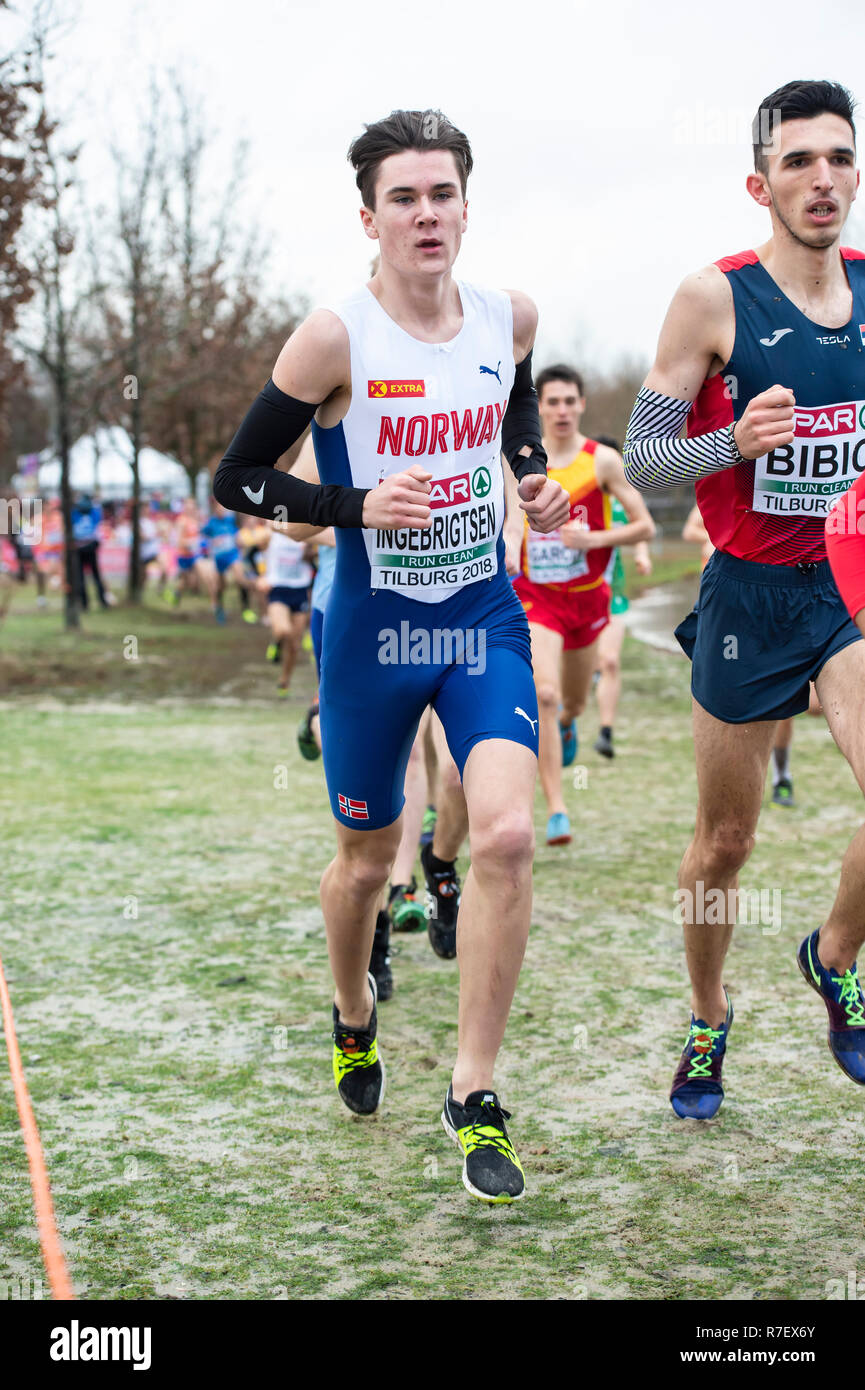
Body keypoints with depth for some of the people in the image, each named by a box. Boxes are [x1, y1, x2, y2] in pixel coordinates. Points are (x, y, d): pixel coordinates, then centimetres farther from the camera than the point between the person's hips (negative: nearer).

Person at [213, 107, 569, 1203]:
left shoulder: (510, 318, -1)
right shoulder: (335, 338, -14)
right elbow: (235, 479, -9)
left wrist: (536, 480, 2)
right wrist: (358, 506, -23)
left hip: (484, 620, 2)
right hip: (372, 630, -2)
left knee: (505, 832, -17)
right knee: (367, 856, 13)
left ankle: (474, 1094, -5)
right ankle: (354, 1022, 45)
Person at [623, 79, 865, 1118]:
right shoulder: (713, 298, -9)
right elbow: (641, 456, -8)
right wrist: (737, 442, -25)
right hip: (750, 595, -2)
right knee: (724, 841, 9)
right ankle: (708, 1022, 34)